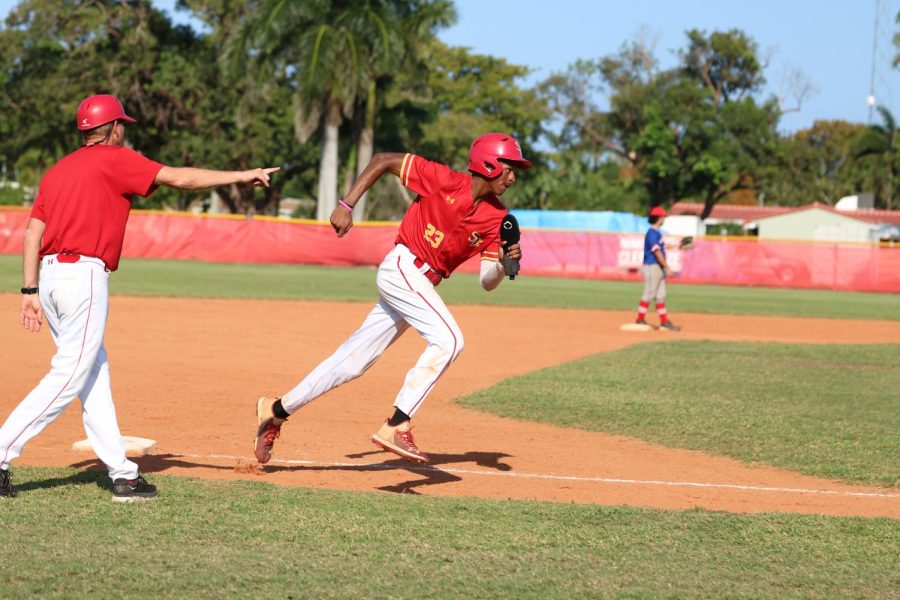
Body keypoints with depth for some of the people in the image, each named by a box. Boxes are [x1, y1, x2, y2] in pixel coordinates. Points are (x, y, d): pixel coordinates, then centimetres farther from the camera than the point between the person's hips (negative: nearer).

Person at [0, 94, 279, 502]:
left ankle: (122, 472, 9)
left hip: (50, 275, 8)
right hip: (84, 275, -8)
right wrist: (241, 176, 2)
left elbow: (33, 231, 13)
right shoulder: (115, 160, -2)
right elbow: (180, 178, -5)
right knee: (68, 377, -7)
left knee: (94, 373, 10)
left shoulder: (57, 170, 19)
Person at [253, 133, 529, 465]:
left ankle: (277, 410, 22)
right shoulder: (446, 180, -13)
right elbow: (383, 161, -5)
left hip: (421, 283, 7)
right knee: (448, 339, -25)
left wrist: (504, 263, -21)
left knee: (353, 361, 9)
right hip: (402, 267, -7)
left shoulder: (496, 219, 2)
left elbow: (487, 281, 0)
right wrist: (346, 205, -10)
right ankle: (396, 426, -27)